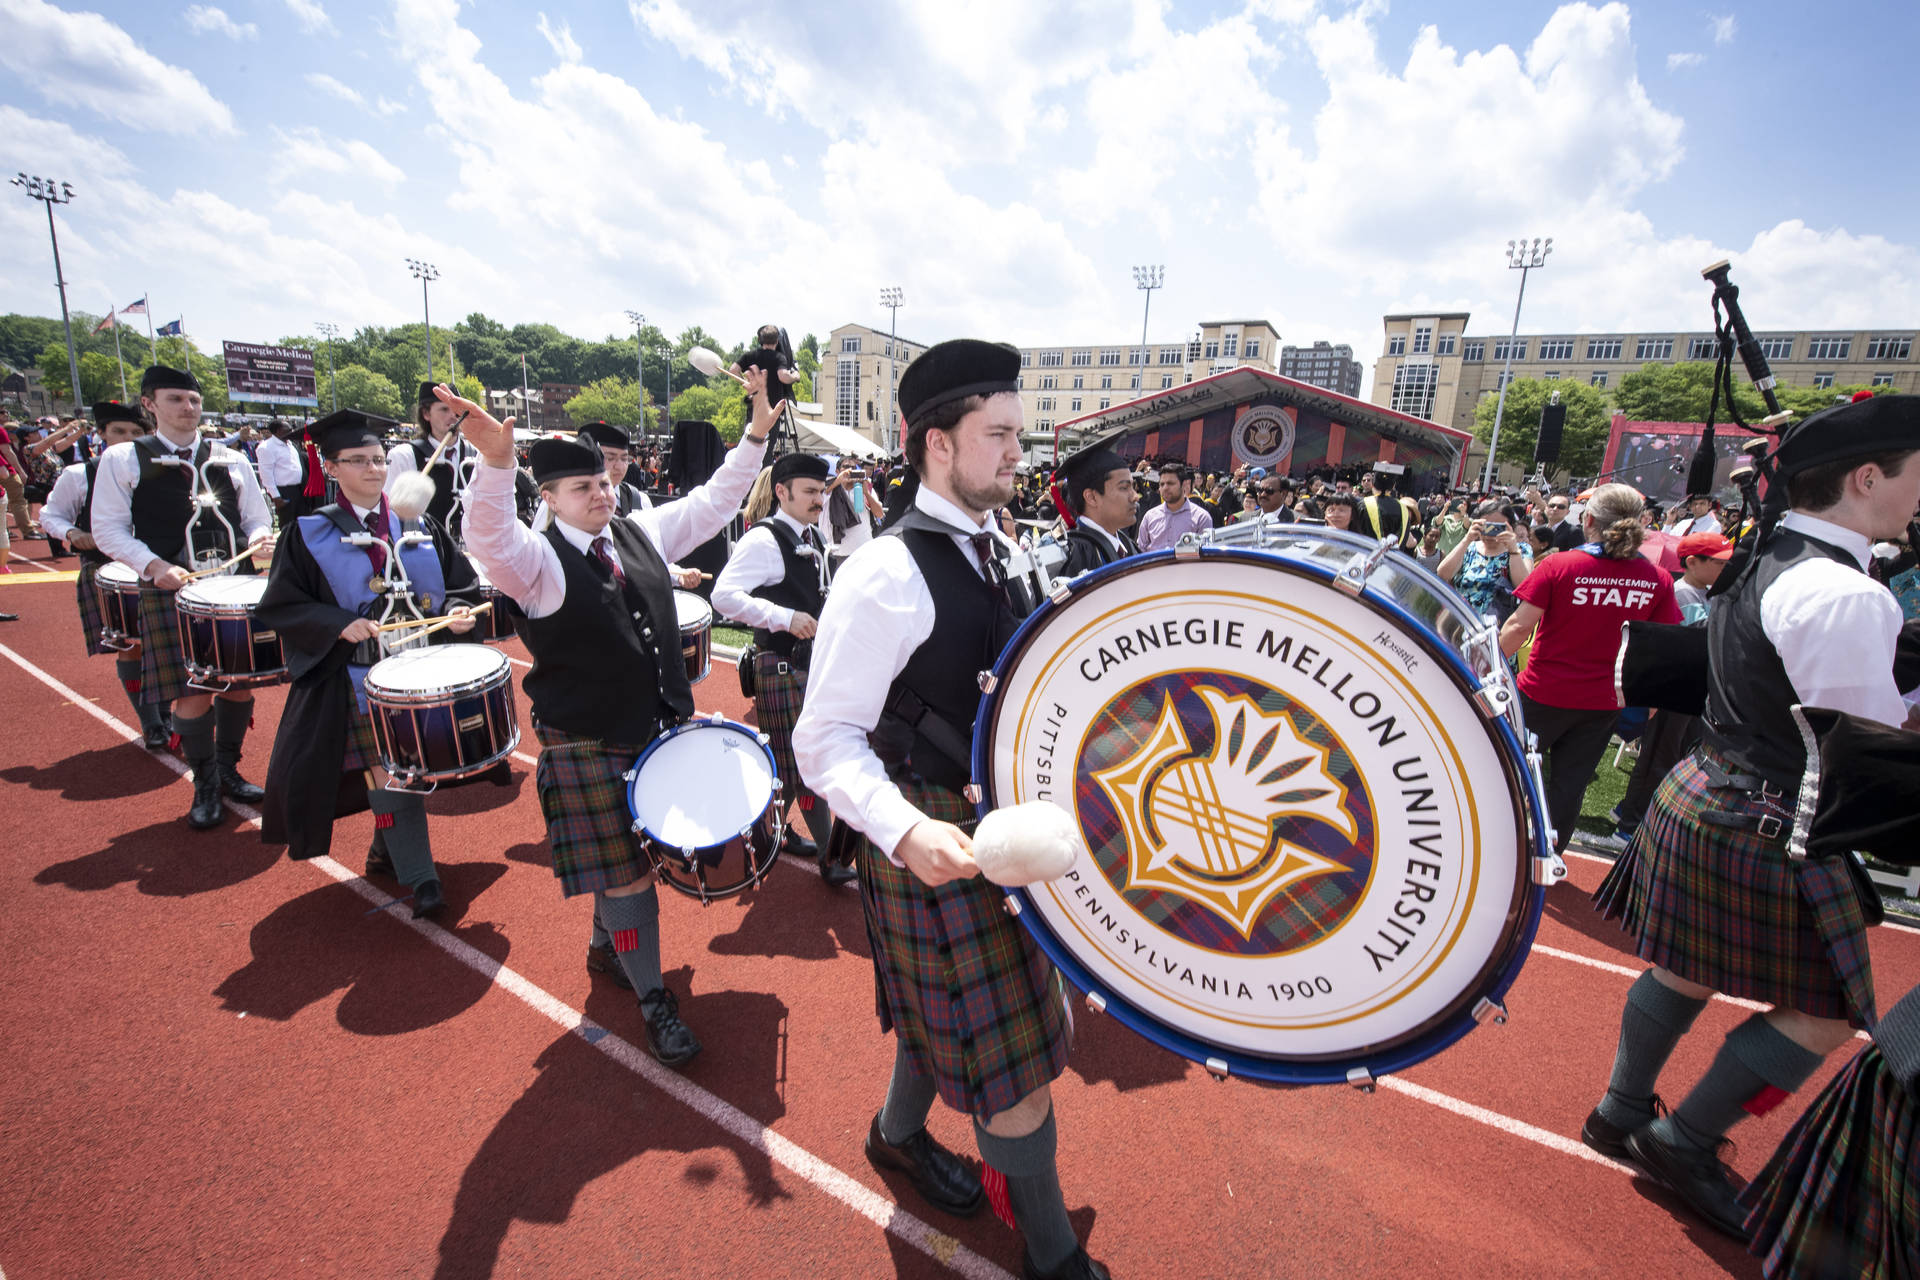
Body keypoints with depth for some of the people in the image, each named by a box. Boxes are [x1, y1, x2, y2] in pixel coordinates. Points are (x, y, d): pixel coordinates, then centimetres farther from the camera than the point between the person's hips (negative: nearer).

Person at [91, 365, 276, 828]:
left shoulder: (230, 460, 13)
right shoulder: (122, 459, 4)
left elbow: (257, 517, 16)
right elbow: (108, 529, 1)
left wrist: (258, 541, -7)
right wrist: (154, 566, -14)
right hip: (172, 591, -3)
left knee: (240, 684, 7)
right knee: (192, 695, -4)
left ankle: (228, 770, 27)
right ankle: (205, 786, 13)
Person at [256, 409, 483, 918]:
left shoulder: (420, 527, 6)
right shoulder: (309, 534, -1)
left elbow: (461, 584, 8)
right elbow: (279, 605, -2)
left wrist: (458, 612, -13)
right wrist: (338, 624, -18)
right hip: (359, 680, -3)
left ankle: (388, 850, 37)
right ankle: (418, 877, 6)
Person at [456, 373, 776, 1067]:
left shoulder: (642, 532, 5)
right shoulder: (535, 560, -12)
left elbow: (715, 500, 7)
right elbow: (487, 536, -33)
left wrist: (758, 428, -1)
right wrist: (495, 460, -51)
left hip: (659, 731, 6)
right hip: (589, 749, -6)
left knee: (624, 861, 23)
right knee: (627, 874, 3)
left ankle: (607, 946, 49)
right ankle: (653, 999, 21)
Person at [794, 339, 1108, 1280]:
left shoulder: (998, 552, 6)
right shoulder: (887, 573, -21)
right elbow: (827, 739, -21)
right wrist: (907, 828, -35)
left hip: (1002, 814, 8)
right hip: (937, 835, -8)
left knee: (953, 1008, 26)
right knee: (1014, 1054, 6)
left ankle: (899, 1133, 54)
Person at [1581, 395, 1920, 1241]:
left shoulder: (1767, 562, 9)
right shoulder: (1842, 596, -21)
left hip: (1707, 791, 9)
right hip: (1765, 827, -9)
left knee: (1688, 973, 20)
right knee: (1823, 1013, 7)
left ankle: (1622, 1112, 35)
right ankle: (1683, 1144, 20)